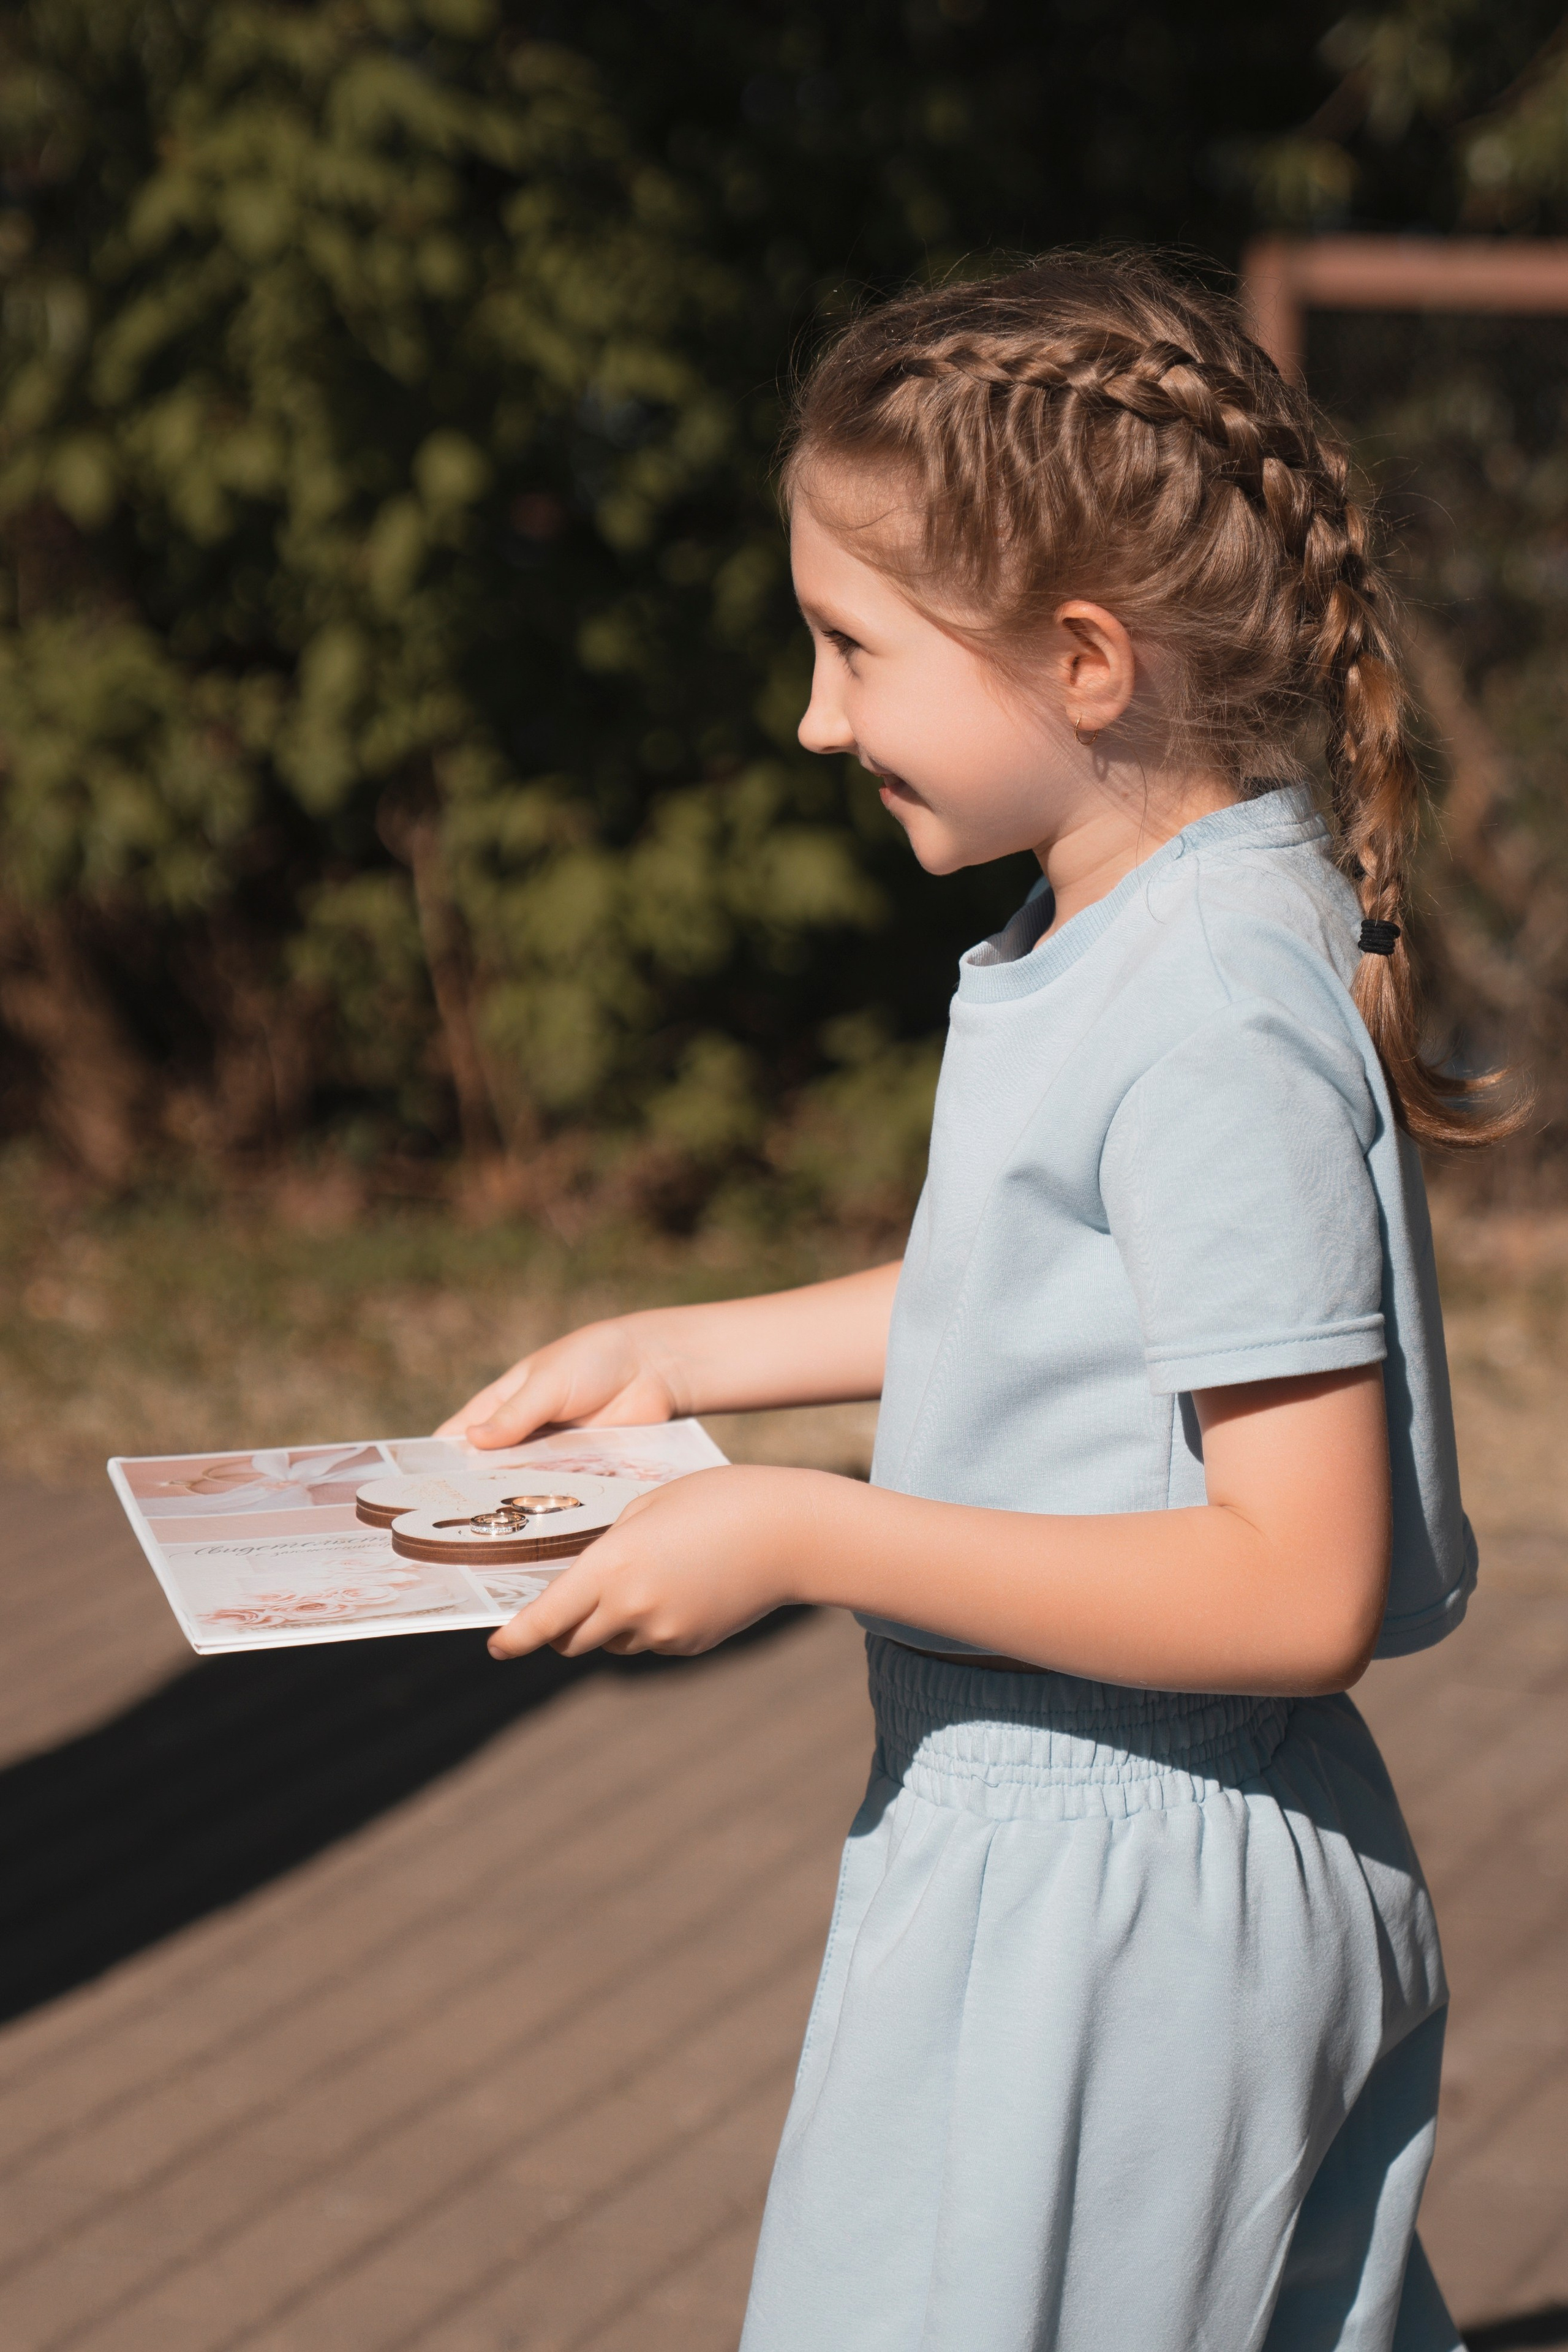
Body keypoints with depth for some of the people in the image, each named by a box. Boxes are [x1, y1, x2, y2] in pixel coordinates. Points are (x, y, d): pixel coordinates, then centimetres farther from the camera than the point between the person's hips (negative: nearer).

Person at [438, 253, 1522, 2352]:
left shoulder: (1220, 1020, -24)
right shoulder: (1119, 937, 5)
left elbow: (1298, 1588, -27)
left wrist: (808, 1539, -25)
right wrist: (679, 1358, 19)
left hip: (1105, 1919, -9)